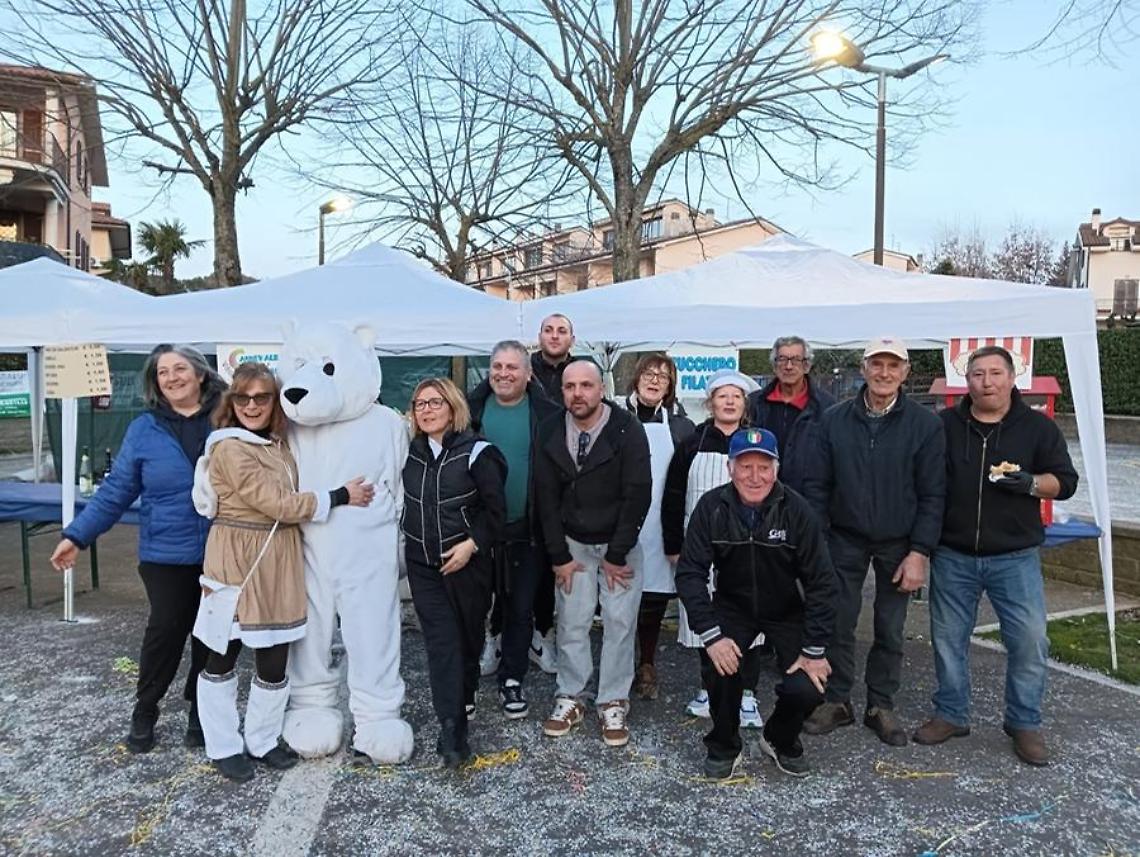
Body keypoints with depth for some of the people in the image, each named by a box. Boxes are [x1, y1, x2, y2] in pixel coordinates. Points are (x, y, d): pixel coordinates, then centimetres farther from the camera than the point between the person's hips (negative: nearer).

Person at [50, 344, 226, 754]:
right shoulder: (144, 429, 0)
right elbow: (116, 490, 1)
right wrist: (77, 534, -3)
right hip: (166, 553, 0)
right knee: (166, 628, -1)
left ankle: (201, 710, 28)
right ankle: (144, 711, 21)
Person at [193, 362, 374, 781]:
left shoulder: (278, 444, 11)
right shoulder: (230, 448, -13)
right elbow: (278, 503, -17)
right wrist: (341, 496, -13)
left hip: (279, 560, 6)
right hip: (237, 559, -6)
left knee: (275, 658, 9)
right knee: (223, 655, 10)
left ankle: (263, 740, 28)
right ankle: (224, 746, 25)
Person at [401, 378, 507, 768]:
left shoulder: (476, 452, -10)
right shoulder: (411, 452, 5)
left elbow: (495, 509, -9)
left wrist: (471, 544, -16)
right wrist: (411, 538, 13)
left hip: (466, 561, -3)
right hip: (423, 564, 3)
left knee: (467, 637, 10)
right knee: (441, 641, -4)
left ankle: (463, 703, 33)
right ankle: (452, 728, -5)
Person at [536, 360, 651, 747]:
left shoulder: (627, 429, -16)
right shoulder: (550, 433, -6)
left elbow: (638, 494, -16)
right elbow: (547, 497, -3)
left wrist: (617, 555, -14)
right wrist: (559, 556, -5)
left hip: (620, 544, -2)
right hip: (572, 543, 2)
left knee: (619, 622, 0)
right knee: (571, 621, 5)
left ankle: (613, 703, 14)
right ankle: (570, 697, 19)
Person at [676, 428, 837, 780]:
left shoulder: (796, 510, -19)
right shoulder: (712, 507, -17)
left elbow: (821, 582, -14)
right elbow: (690, 574, -16)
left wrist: (814, 650, -15)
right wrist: (711, 635, -26)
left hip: (789, 613, 0)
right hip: (733, 608, 0)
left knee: (808, 690, -16)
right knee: (720, 668, -25)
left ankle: (780, 741, 20)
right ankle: (723, 747, 6)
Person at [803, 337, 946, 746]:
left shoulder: (925, 424, -7)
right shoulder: (835, 419, -3)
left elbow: (932, 494, -6)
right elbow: (818, 484, 0)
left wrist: (919, 552, -10)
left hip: (898, 545, -1)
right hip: (845, 540, 1)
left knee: (890, 631, 10)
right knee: (838, 624, 5)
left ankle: (880, 705, 26)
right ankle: (837, 702, 21)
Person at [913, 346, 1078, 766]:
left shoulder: (1038, 427, 3)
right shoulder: (945, 425, 4)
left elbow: (1065, 481, 3)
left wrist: (1031, 483, -18)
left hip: (1015, 557, -1)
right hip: (953, 556, 1)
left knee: (1030, 640, -2)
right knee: (949, 638, 9)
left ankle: (1025, 723, 17)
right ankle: (950, 714, 25)